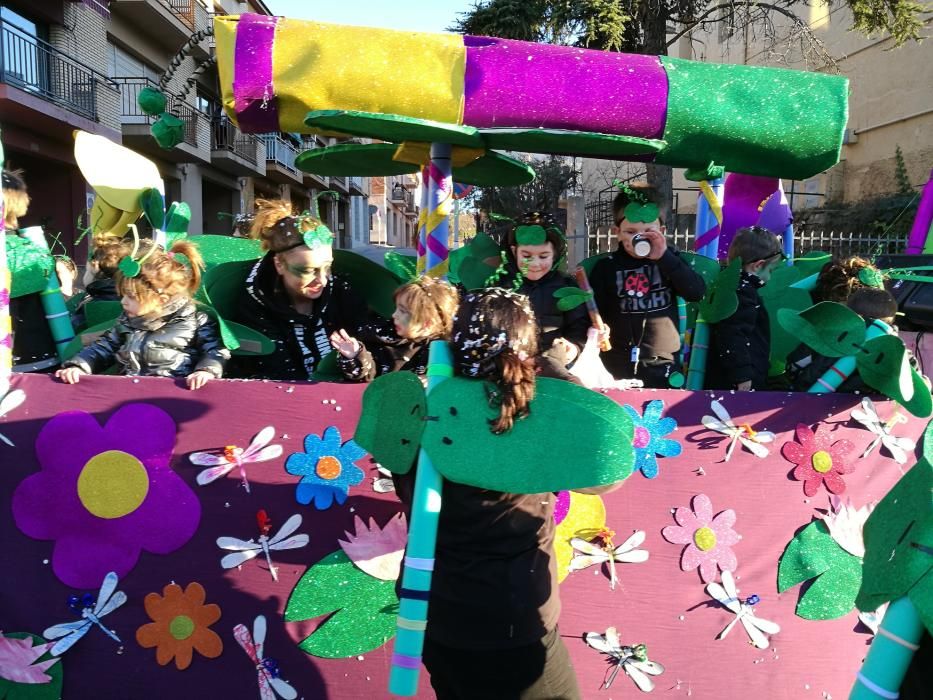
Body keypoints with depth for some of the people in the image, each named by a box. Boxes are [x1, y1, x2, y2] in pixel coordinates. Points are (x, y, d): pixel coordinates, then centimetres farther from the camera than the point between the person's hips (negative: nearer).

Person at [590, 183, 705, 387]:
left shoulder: (670, 259, 4)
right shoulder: (606, 268, 0)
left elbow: (697, 293, -10)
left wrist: (664, 257, -17)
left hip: (663, 367, 1)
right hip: (617, 368, -1)